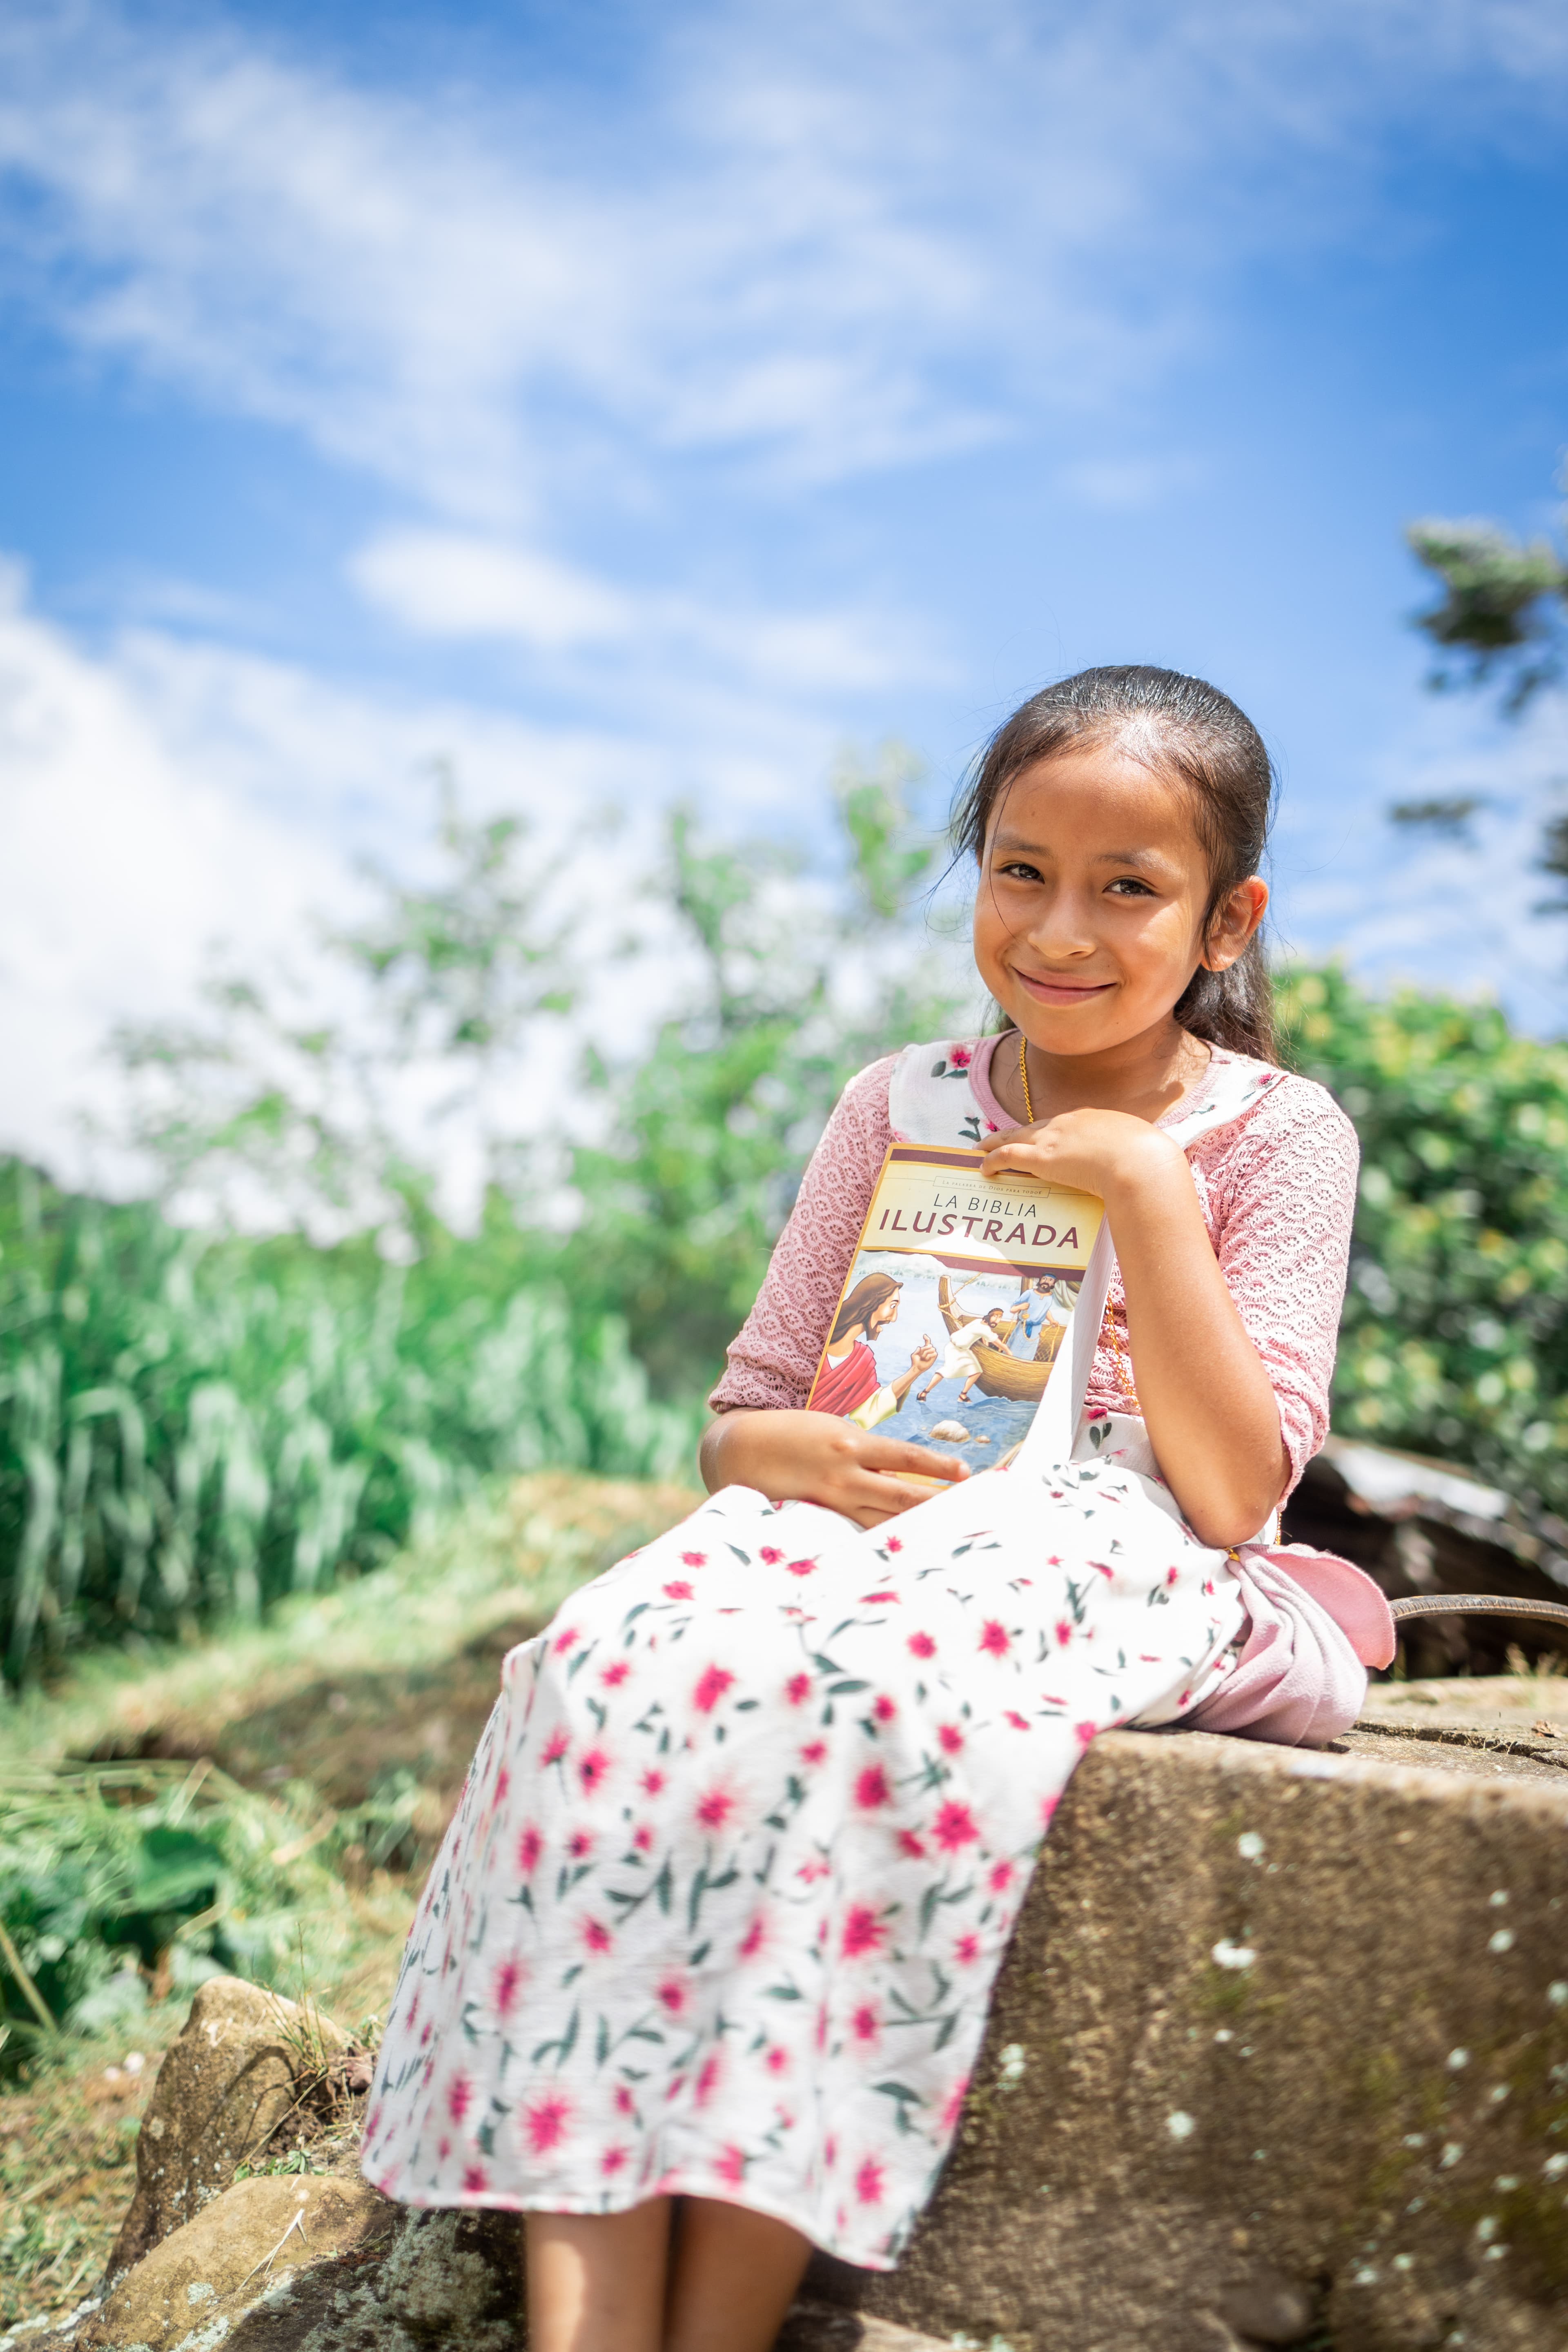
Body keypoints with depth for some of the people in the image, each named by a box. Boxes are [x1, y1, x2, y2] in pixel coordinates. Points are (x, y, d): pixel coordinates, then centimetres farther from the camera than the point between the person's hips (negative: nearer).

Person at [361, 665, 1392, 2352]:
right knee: (617, 1663, -31)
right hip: (877, 1531, 4)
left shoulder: (1276, 1136, 3)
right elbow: (741, 1418, 15)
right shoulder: (902, 1108, 13)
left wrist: (1144, 1189, -14)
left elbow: (1234, 1495, -8)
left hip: (1129, 1569, -3)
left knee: (881, 1682, -39)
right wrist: (787, 1454, -10)